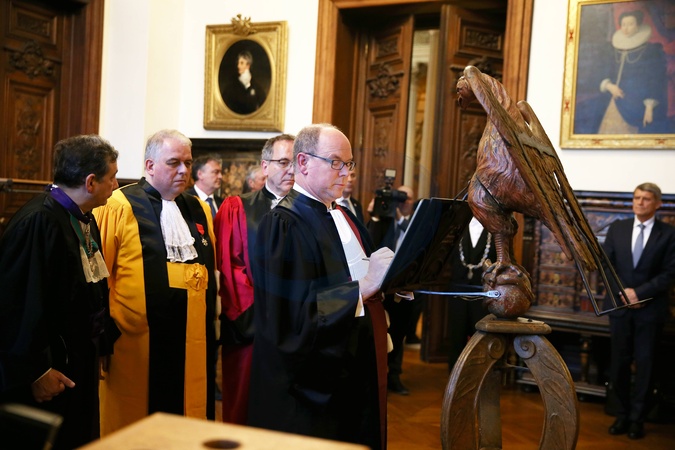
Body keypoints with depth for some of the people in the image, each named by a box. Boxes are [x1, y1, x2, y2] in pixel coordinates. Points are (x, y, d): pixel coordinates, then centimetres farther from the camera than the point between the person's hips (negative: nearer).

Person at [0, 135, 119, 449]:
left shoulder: (84, 219, 7)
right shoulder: (39, 223, -23)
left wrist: (100, 347, 13)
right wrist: (36, 371, -20)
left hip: (80, 365, 9)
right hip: (48, 370, -9)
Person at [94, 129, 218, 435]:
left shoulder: (199, 209, 13)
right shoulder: (119, 207, -5)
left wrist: (208, 320, 12)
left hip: (191, 343, 5)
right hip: (136, 341, -5)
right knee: (132, 426, 7)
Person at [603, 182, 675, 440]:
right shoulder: (617, 228, 6)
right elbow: (606, 265, 4)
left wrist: (639, 292, -16)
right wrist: (622, 292, -10)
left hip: (650, 308, -2)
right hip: (620, 305, 2)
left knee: (644, 363, 6)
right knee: (619, 362, 7)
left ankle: (637, 418, 16)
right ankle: (622, 414, 20)